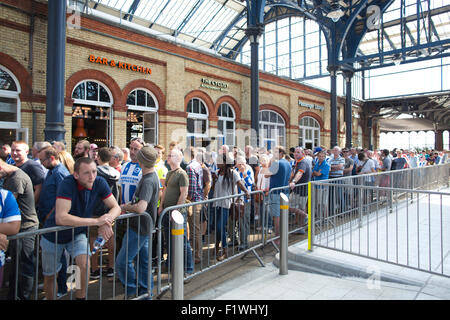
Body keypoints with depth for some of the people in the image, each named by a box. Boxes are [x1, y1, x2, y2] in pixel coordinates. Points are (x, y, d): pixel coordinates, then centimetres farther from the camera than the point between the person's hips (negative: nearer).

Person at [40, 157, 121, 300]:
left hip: (77, 234, 2)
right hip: (54, 235, -2)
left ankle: (81, 296, 5)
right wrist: (96, 221, -40)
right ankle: (50, 298, 42)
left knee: (85, 265, -20)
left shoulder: (100, 183, -19)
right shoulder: (68, 184, -31)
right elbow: (60, 218, -40)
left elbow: (116, 207, -13)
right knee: (49, 276, 14)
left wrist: (107, 220, -35)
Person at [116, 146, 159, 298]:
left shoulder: (148, 181, -25)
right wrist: (130, 204, 6)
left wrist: (124, 207, -17)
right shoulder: (152, 176, 8)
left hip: (140, 228, -10)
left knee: (122, 261, -1)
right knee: (142, 260, 18)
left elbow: (141, 208, -36)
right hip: (143, 228, 10)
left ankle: (131, 291, 15)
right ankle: (146, 291, 30)